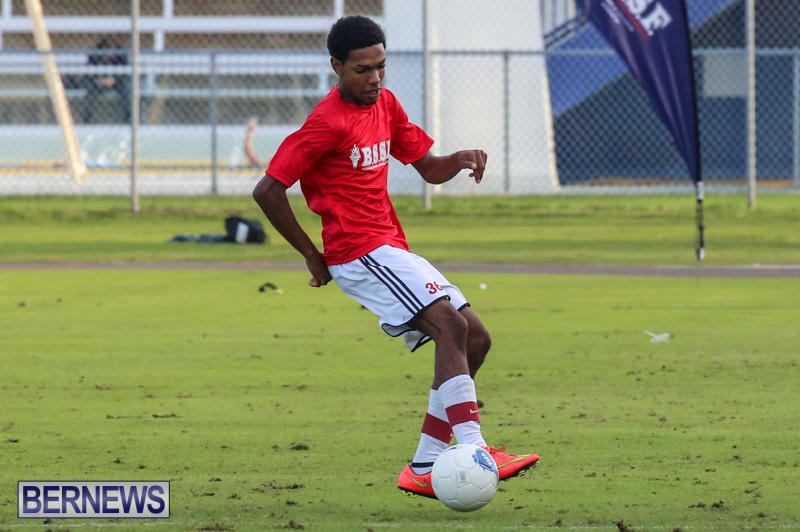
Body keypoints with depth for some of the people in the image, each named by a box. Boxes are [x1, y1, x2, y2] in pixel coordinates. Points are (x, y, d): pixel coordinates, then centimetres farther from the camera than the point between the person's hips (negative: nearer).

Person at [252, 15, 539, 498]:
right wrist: (312, 255, -9)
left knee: (475, 340, 5)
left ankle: (425, 468, 5)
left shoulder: (385, 105, 13)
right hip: (360, 254, -9)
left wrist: (461, 160, -4)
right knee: (452, 325, -24)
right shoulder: (329, 122, -13)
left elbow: (428, 168, 20)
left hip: (393, 251, 9)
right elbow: (268, 190, -14)